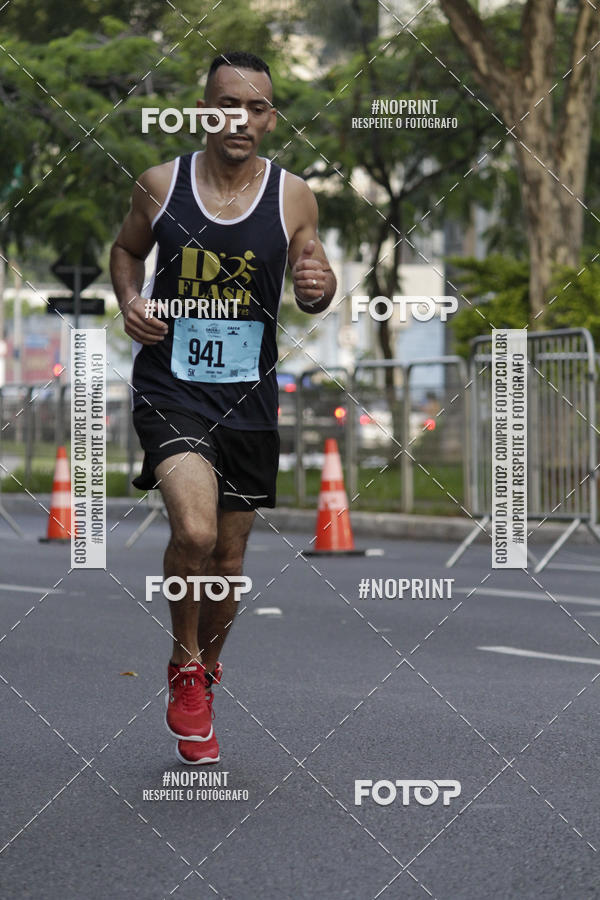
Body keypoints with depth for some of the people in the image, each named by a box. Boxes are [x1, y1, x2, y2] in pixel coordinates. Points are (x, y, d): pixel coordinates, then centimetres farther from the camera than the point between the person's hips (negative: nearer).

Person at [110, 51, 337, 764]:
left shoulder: (293, 196, -2)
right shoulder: (160, 185, -3)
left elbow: (311, 283, 8)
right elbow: (126, 249, 15)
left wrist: (318, 290, -16)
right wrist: (129, 302, -5)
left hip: (249, 398, 2)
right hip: (170, 389, -2)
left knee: (227, 559, 12)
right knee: (194, 532, -24)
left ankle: (206, 666, 41)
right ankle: (185, 670, 1)